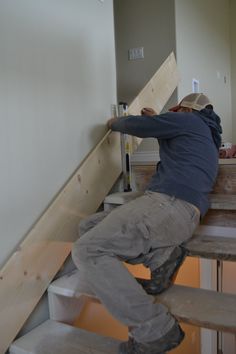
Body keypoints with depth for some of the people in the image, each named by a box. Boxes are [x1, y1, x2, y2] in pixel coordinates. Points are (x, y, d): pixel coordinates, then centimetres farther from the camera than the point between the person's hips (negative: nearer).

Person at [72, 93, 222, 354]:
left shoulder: (190, 121, 5)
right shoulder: (207, 137, 31)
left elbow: (135, 125, 5)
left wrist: (115, 122, 25)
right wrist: (158, 120, 43)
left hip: (168, 204, -10)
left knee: (87, 251, -17)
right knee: (89, 229, 14)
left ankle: (154, 330, -15)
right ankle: (162, 255, 1)